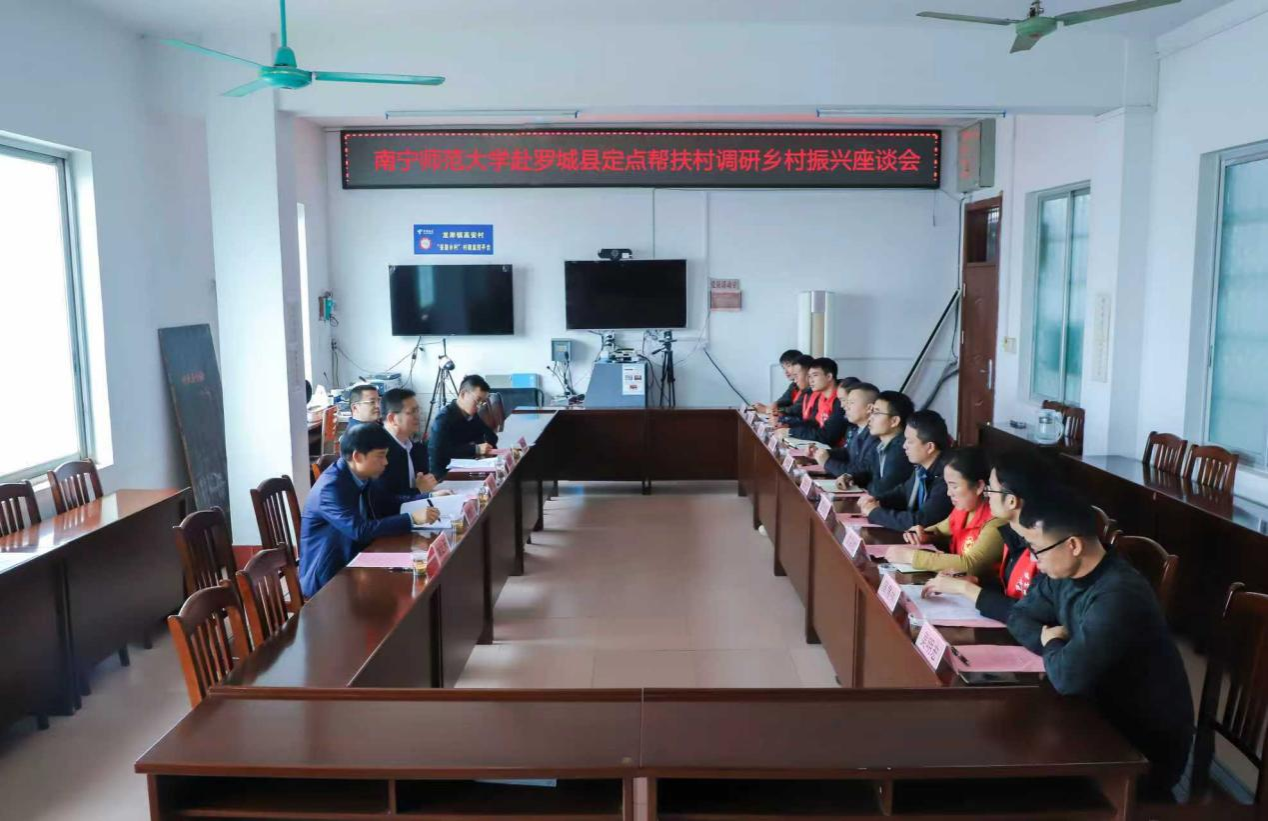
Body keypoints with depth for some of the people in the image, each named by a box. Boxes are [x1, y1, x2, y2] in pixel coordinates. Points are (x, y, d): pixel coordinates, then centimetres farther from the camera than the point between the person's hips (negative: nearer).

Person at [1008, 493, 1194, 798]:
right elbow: (1020, 616, 7)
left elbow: (1067, 676, -37)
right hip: (1102, 714, 7)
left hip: (1148, 745, -7)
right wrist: (1051, 641, -14)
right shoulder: (1063, 572, -4)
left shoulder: (1118, 596, -32)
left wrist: (1052, 644, -15)